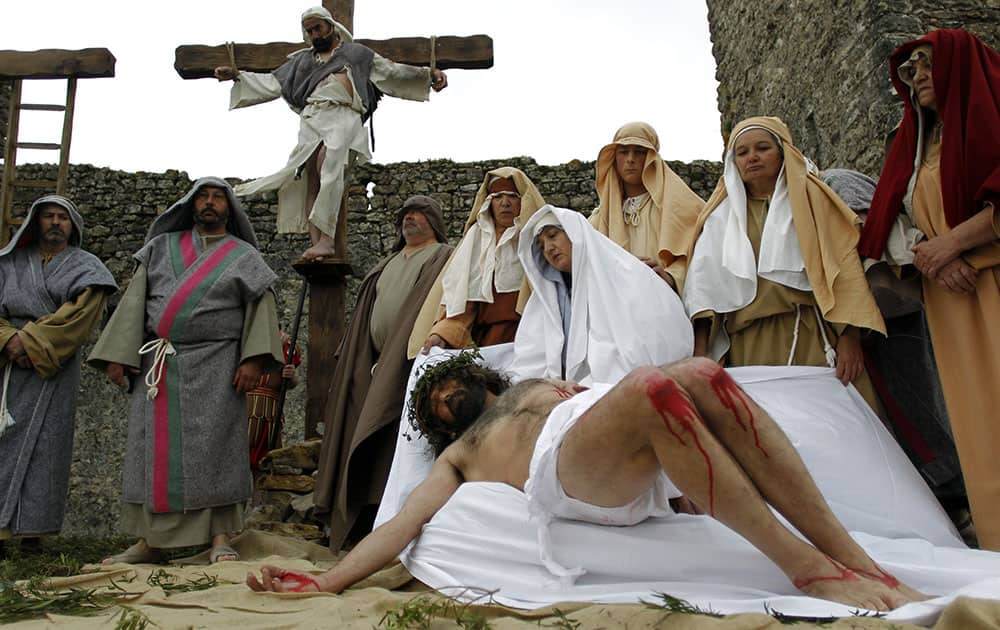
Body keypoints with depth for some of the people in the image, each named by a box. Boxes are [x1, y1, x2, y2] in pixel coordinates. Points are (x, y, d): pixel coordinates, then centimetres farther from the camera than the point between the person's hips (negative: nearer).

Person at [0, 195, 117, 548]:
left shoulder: (85, 267, 8)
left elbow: (78, 314, -6)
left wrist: (30, 341, -13)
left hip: (54, 370, -2)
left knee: (44, 443, -5)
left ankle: (31, 527, -2)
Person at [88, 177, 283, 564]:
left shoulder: (244, 256, 10)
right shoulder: (162, 248, 16)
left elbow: (262, 307, -1)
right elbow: (135, 300, 11)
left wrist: (253, 359, -15)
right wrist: (117, 355, 0)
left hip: (215, 369, -3)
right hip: (159, 367, 3)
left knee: (215, 448, -6)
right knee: (154, 449, 3)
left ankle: (220, 537, -1)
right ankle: (149, 540, 11)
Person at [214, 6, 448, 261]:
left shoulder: (357, 52, 25)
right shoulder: (301, 60, 33)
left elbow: (392, 71, 19)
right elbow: (273, 82, 32)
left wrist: (429, 74, 8)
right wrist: (237, 75, 24)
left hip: (344, 116, -4)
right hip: (312, 119, 4)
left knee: (328, 167, -30)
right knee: (311, 180, -14)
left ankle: (326, 239, -37)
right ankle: (316, 243, -22)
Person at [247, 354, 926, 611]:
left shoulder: (534, 384, 39)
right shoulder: (458, 454, 30)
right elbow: (405, 521, 16)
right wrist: (326, 580, 2)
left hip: (638, 456, 4)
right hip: (567, 470, -4)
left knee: (700, 374, -27)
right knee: (651, 388, -32)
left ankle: (856, 560, -27)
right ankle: (804, 565, -33)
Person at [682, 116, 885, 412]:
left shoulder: (810, 198, 13)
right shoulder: (721, 214, 17)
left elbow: (843, 263, 1)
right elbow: (704, 283, 6)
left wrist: (849, 336, -11)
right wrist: (700, 350, -6)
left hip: (811, 340, -1)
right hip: (747, 346, 1)